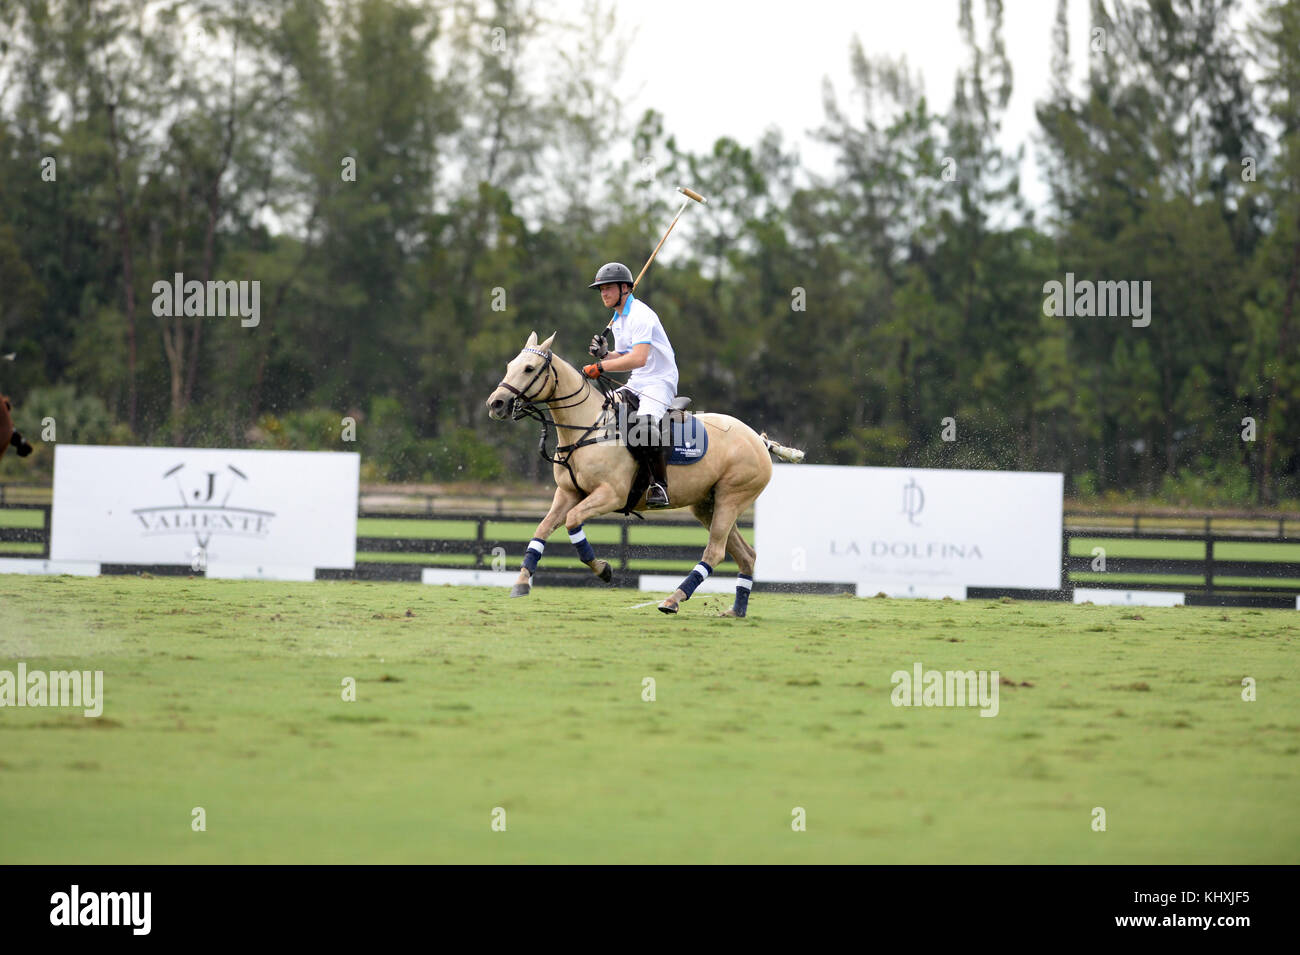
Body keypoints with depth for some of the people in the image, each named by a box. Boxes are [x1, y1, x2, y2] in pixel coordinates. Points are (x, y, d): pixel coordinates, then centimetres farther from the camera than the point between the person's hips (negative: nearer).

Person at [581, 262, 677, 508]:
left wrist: (600, 367, -26)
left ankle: (660, 484, -26)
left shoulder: (640, 315, -16)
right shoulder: (618, 320, 15)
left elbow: (639, 358, -29)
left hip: (660, 383, -10)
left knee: (644, 423, -36)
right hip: (635, 385, 10)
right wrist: (603, 355, 0)